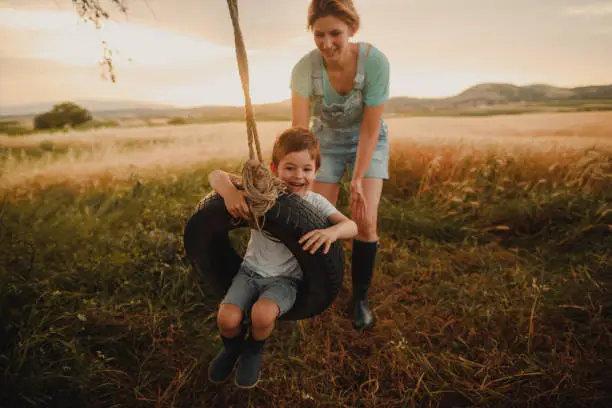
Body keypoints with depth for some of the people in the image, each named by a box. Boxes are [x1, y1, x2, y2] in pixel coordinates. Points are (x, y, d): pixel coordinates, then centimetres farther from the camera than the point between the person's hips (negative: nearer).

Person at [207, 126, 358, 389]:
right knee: (227, 319, -20)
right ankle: (233, 348, 20)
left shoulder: (315, 202, -9)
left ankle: (253, 352, 9)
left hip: (285, 279, -1)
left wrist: (332, 231, -45)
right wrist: (229, 191, -35)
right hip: (251, 269, 1)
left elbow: (351, 226, -21)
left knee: (262, 314, -29)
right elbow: (216, 175, -11)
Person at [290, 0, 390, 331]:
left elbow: (370, 129, -24)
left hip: (368, 142, -1)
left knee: (365, 220, -14)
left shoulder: (375, 62, -29)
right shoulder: (304, 69, -27)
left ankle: (361, 298, 7)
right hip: (327, 141, 1)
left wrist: (358, 180, -24)